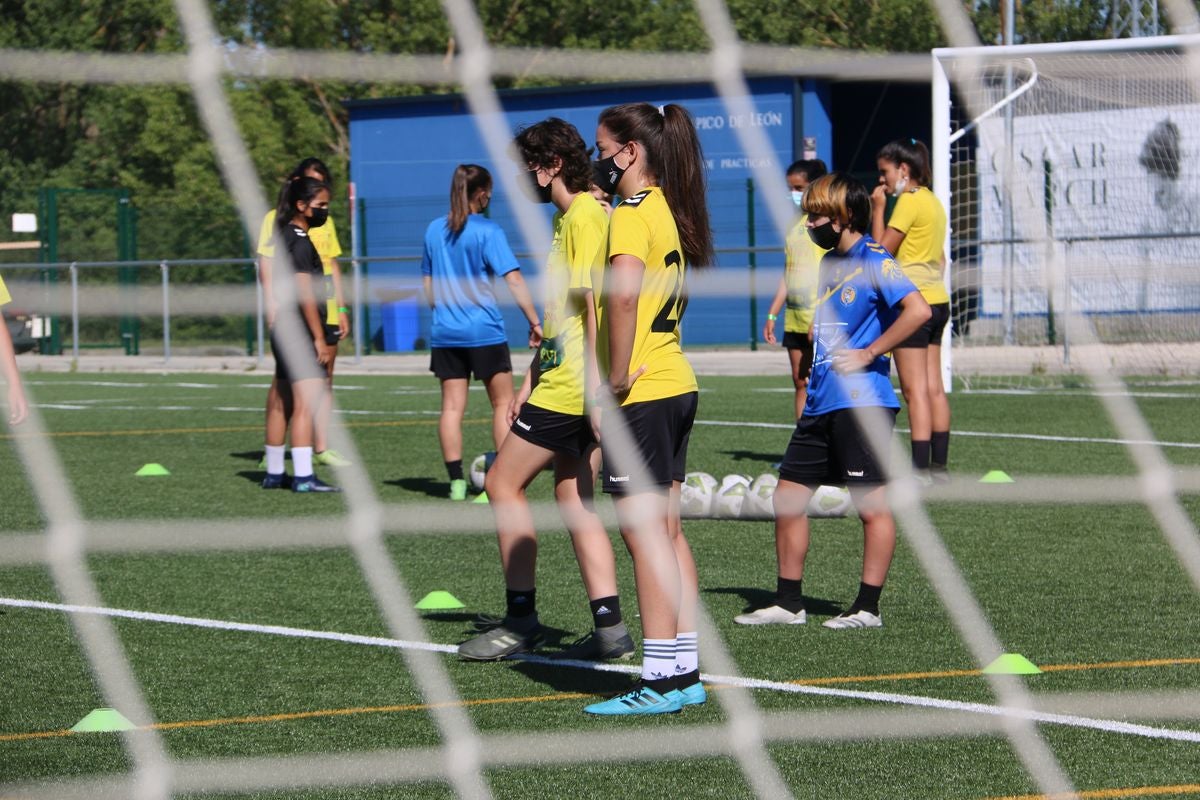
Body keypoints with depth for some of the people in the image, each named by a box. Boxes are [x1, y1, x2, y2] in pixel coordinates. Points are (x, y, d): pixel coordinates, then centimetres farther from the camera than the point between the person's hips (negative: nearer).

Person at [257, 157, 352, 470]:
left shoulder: (325, 221, 17)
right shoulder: (277, 218, -2)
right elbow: (266, 265, -8)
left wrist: (342, 308, 17)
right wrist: (272, 307, -17)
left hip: (325, 313, 6)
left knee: (323, 380, 5)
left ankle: (321, 448, 9)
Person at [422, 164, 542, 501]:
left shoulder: (434, 230, 7)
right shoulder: (487, 232, -9)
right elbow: (513, 280, -15)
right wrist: (535, 322, -13)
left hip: (445, 334, 5)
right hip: (484, 332, -5)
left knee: (452, 406, 5)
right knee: (503, 403, 5)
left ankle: (456, 482, 3)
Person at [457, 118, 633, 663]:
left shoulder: (585, 216, -14)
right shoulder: (565, 218, 18)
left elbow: (595, 303, -20)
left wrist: (594, 383, -23)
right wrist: (530, 381, 23)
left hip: (570, 388, -10)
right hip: (559, 383, 10)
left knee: (503, 482, -4)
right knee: (573, 499, 9)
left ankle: (520, 619, 1)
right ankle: (609, 626, 8)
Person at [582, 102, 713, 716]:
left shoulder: (633, 214, -15)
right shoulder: (670, 210, 14)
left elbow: (623, 290, -30)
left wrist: (617, 375, -24)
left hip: (639, 393, -9)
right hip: (677, 385, 9)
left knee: (644, 534, -7)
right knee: (667, 532, 12)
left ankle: (660, 681, -6)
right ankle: (685, 670, 15)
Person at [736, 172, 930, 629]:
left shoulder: (874, 262, -11)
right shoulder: (829, 263, 16)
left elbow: (918, 310, -23)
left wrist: (868, 354, -20)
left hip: (861, 402, -10)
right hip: (822, 402, 10)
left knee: (871, 505, -2)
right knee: (788, 495, 8)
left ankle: (867, 608, 4)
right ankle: (788, 603, 15)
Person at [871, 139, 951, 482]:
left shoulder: (909, 201, -12)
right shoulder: (932, 201, 16)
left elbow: (882, 249, -12)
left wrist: (878, 209, -5)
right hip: (937, 300, 9)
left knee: (915, 389, -9)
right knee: (934, 387, 9)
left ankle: (921, 469, -11)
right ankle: (938, 465, 10)